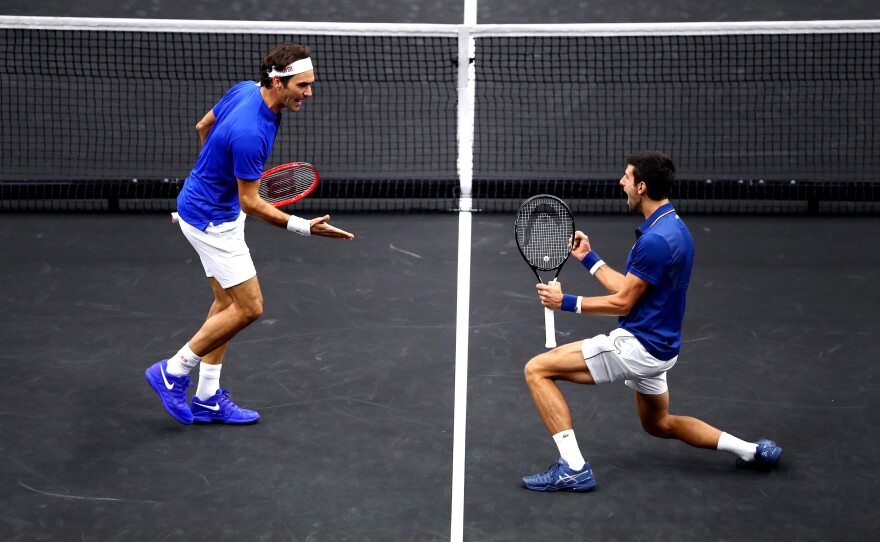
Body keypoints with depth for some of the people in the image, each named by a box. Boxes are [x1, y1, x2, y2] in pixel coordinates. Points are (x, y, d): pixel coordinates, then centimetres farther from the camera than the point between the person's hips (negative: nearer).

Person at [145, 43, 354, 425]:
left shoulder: (244, 90, -7)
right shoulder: (250, 133, -34)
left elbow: (203, 126, 11)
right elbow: (250, 203, -23)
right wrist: (305, 227, -27)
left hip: (219, 208, 10)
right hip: (211, 220, -10)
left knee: (228, 301, 15)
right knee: (249, 308, -3)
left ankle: (207, 399, 22)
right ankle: (173, 372, 10)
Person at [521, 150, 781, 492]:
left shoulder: (656, 239, -24)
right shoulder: (673, 226, 8)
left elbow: (622, 302, -18)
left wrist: (566, 302, -9)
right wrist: (588, 258, 19)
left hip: (637, 346, -10)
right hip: (658, 346, 10)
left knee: (537, 369, -10)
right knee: (659, 424, 31)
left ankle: (573, 468, -14)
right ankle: (750, 450, 24)